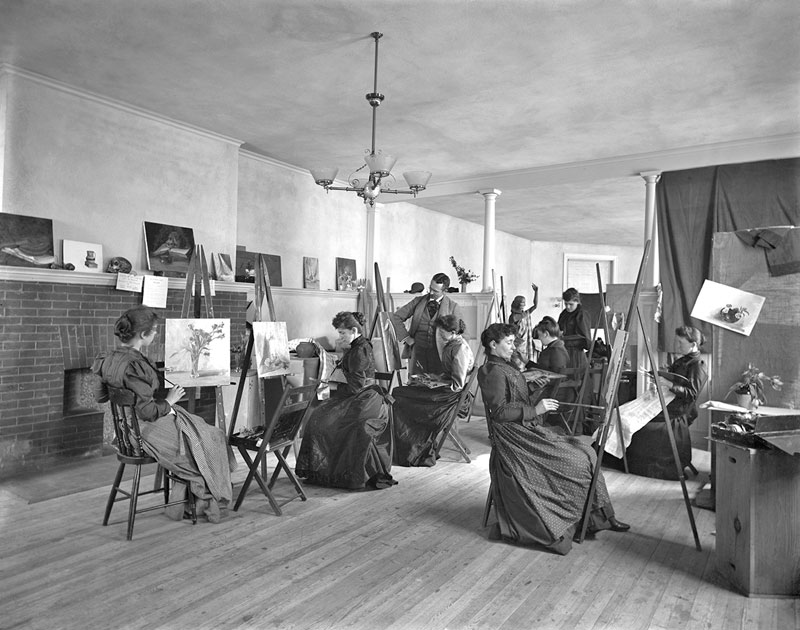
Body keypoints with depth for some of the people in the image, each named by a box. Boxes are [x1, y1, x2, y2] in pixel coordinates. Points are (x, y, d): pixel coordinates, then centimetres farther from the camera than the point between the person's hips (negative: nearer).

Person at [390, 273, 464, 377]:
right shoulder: (418, 301, 7)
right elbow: (396, 317, 10)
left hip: (439, 353, -2)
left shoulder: (453, 307, 1)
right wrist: (405, 337, 1)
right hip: (418, 351, 2)